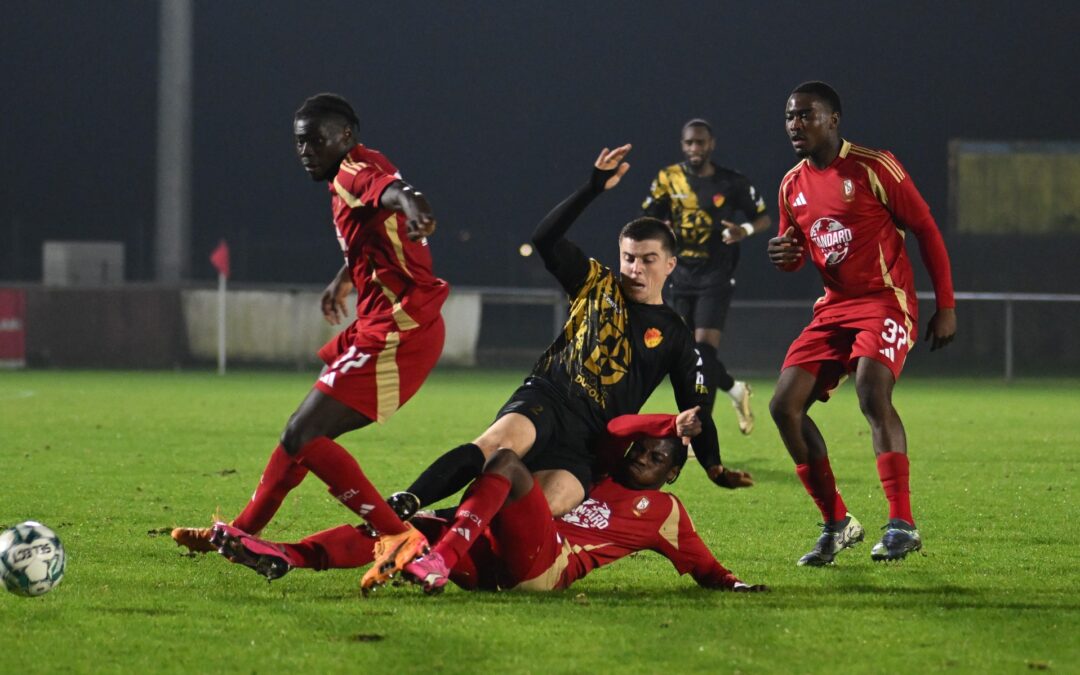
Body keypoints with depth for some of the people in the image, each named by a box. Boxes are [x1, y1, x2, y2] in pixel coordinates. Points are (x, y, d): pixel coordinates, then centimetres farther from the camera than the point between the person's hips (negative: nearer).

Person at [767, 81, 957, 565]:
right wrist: (783, 257, -5)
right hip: (834, 307, 7)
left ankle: (902, 526, -25)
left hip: (885, 302, -7)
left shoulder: (873, 168, -10)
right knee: (784, 405, -4)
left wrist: (946, 307, -9)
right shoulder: (792, 186, 9)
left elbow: (926, 230, -6)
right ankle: (836, 524, 6)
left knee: (873, 396, -28)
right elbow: (795, 255, 21)